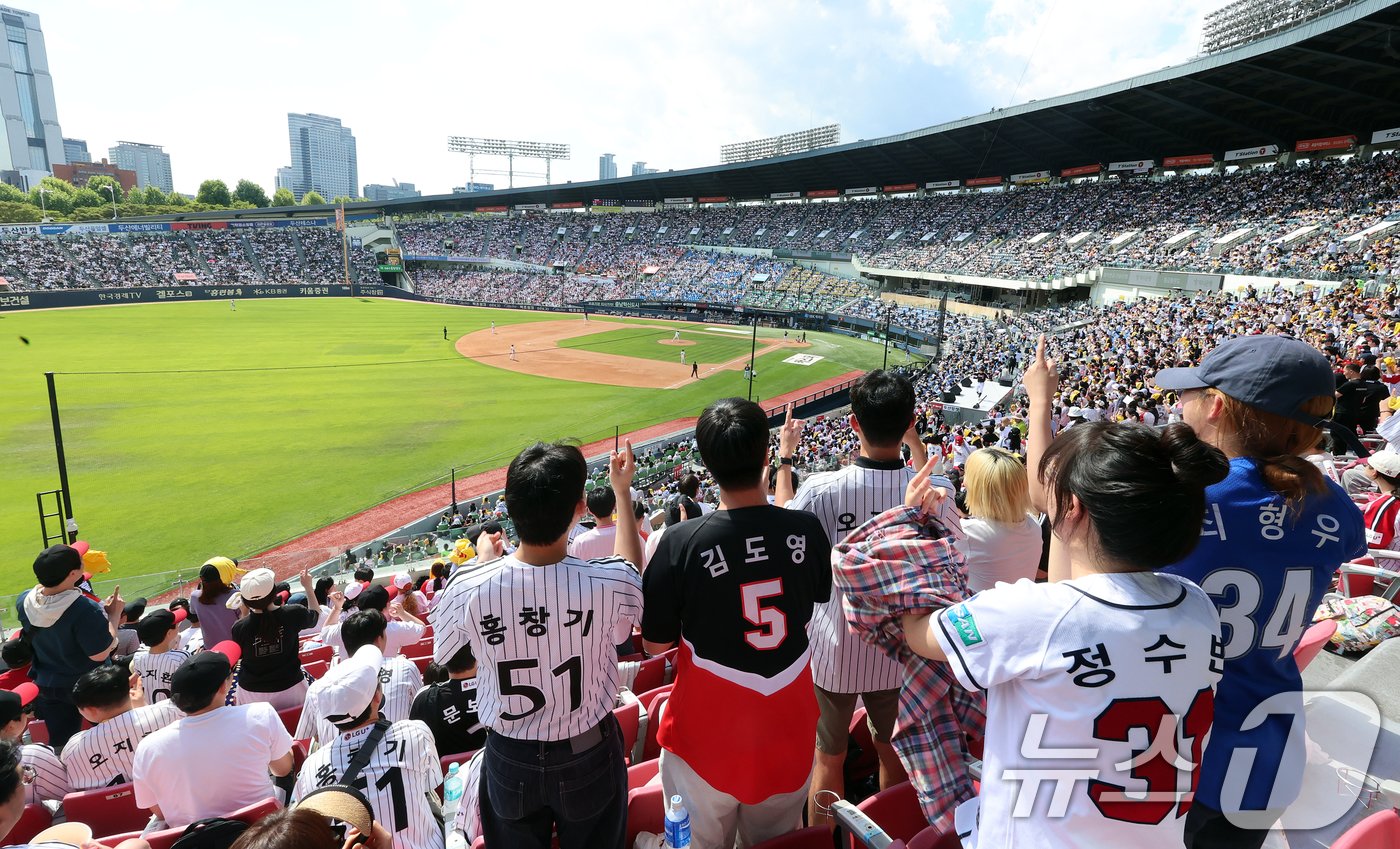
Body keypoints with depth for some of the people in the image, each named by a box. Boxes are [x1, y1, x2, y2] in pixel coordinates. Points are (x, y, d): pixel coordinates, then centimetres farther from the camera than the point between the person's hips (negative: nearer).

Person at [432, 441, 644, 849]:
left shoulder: (469, 588, -27)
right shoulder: (608, 584, -30)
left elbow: (442, 653, -2)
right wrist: (622, 493, 9)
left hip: (509, 760, 1)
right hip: (589, 756, -1)